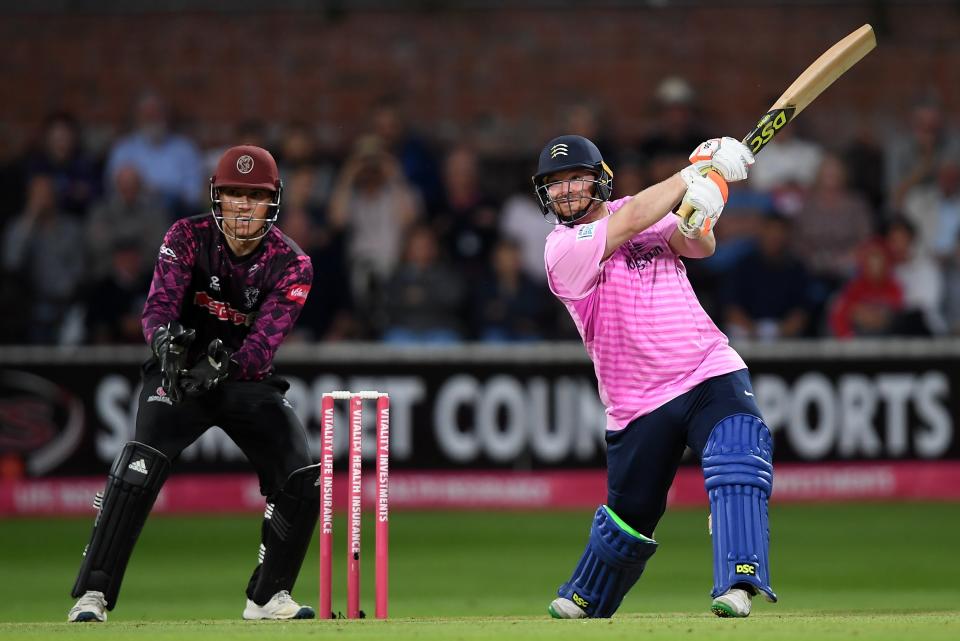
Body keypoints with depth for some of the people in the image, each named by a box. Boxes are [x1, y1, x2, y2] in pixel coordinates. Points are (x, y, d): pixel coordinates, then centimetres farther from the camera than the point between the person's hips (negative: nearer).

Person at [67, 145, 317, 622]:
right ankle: (92, 595, -25)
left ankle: (268, 597, 10)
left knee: (302, 480, -12)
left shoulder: (291, 264, -13)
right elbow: (158, 307, -23)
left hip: (248, 380, 2)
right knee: (141, 464, -25)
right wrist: (165, 337, -48)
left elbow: (264, 344, -24)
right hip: (179, 371, -2)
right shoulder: (187, 238, -12)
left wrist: (224, 364, -45)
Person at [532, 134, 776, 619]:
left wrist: (695, 221, -28)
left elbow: (701, 246, -5)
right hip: (638, 406, -2)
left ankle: (738, 583, -34)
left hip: (711, 373, 2)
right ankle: (580, 603, 35)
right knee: (630, 514, 9)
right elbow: (630, 223, -21)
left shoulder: (650, 214, 9)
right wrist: (694, 174, -17)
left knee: (738, 462, -25)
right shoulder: (563, 249, -8)